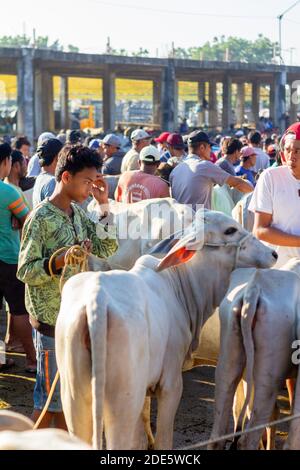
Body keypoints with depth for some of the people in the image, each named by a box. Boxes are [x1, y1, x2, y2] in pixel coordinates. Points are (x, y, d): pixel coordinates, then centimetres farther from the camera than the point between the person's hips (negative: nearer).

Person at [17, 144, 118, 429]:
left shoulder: (77, 213, 8)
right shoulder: (40, 218, -15)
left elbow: (107, 249, 6)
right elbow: (25, 271, -16)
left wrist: (104, 205, 0)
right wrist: (63, 259, -31)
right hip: (51, 320, -8)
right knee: (51, 399, -1)